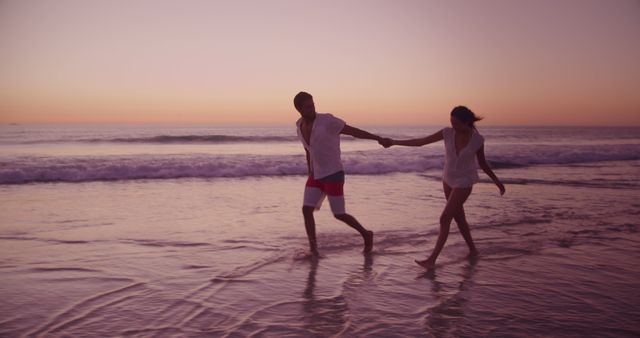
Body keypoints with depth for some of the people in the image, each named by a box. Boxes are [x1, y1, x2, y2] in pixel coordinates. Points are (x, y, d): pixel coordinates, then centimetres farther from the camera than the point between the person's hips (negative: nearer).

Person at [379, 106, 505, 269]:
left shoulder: (478, 139, -17)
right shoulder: (448, 133, -12)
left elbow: (483, 164, 0)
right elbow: (420, 142, -11)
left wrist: (497, 181, 4)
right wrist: (394, 142, -17)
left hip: (464, 182, -4)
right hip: (448, 179, 4)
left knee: (445, 219, -10)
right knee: (458, 217, 15)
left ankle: (432, 259, -7)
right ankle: (472, 249, 35)